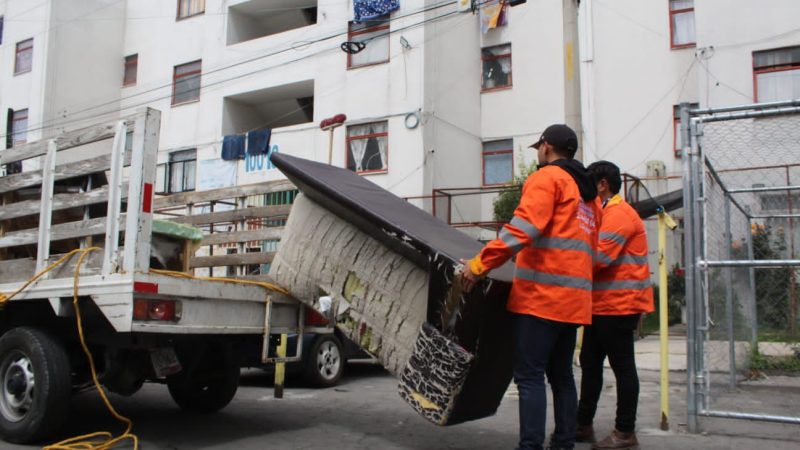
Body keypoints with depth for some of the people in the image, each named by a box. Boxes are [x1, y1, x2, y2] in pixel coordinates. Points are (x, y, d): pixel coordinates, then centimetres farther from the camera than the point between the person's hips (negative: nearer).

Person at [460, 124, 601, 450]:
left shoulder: (547, 177, -3)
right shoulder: (588, 193, 23)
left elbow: (523, 228, -18)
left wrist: (478, 265, -17)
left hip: (541, 294, -9)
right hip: (574, 299, 9)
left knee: (530, 375, -8)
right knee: (561, 375, 14)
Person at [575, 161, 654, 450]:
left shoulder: (618, 213, -13)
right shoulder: (606, 213, 21)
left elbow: (599, 256, -22)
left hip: (618, 304, -11)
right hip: (603, 304, 11)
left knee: (622, 367, -2)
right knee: (590, 364, 13)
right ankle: (583, 424, 22)